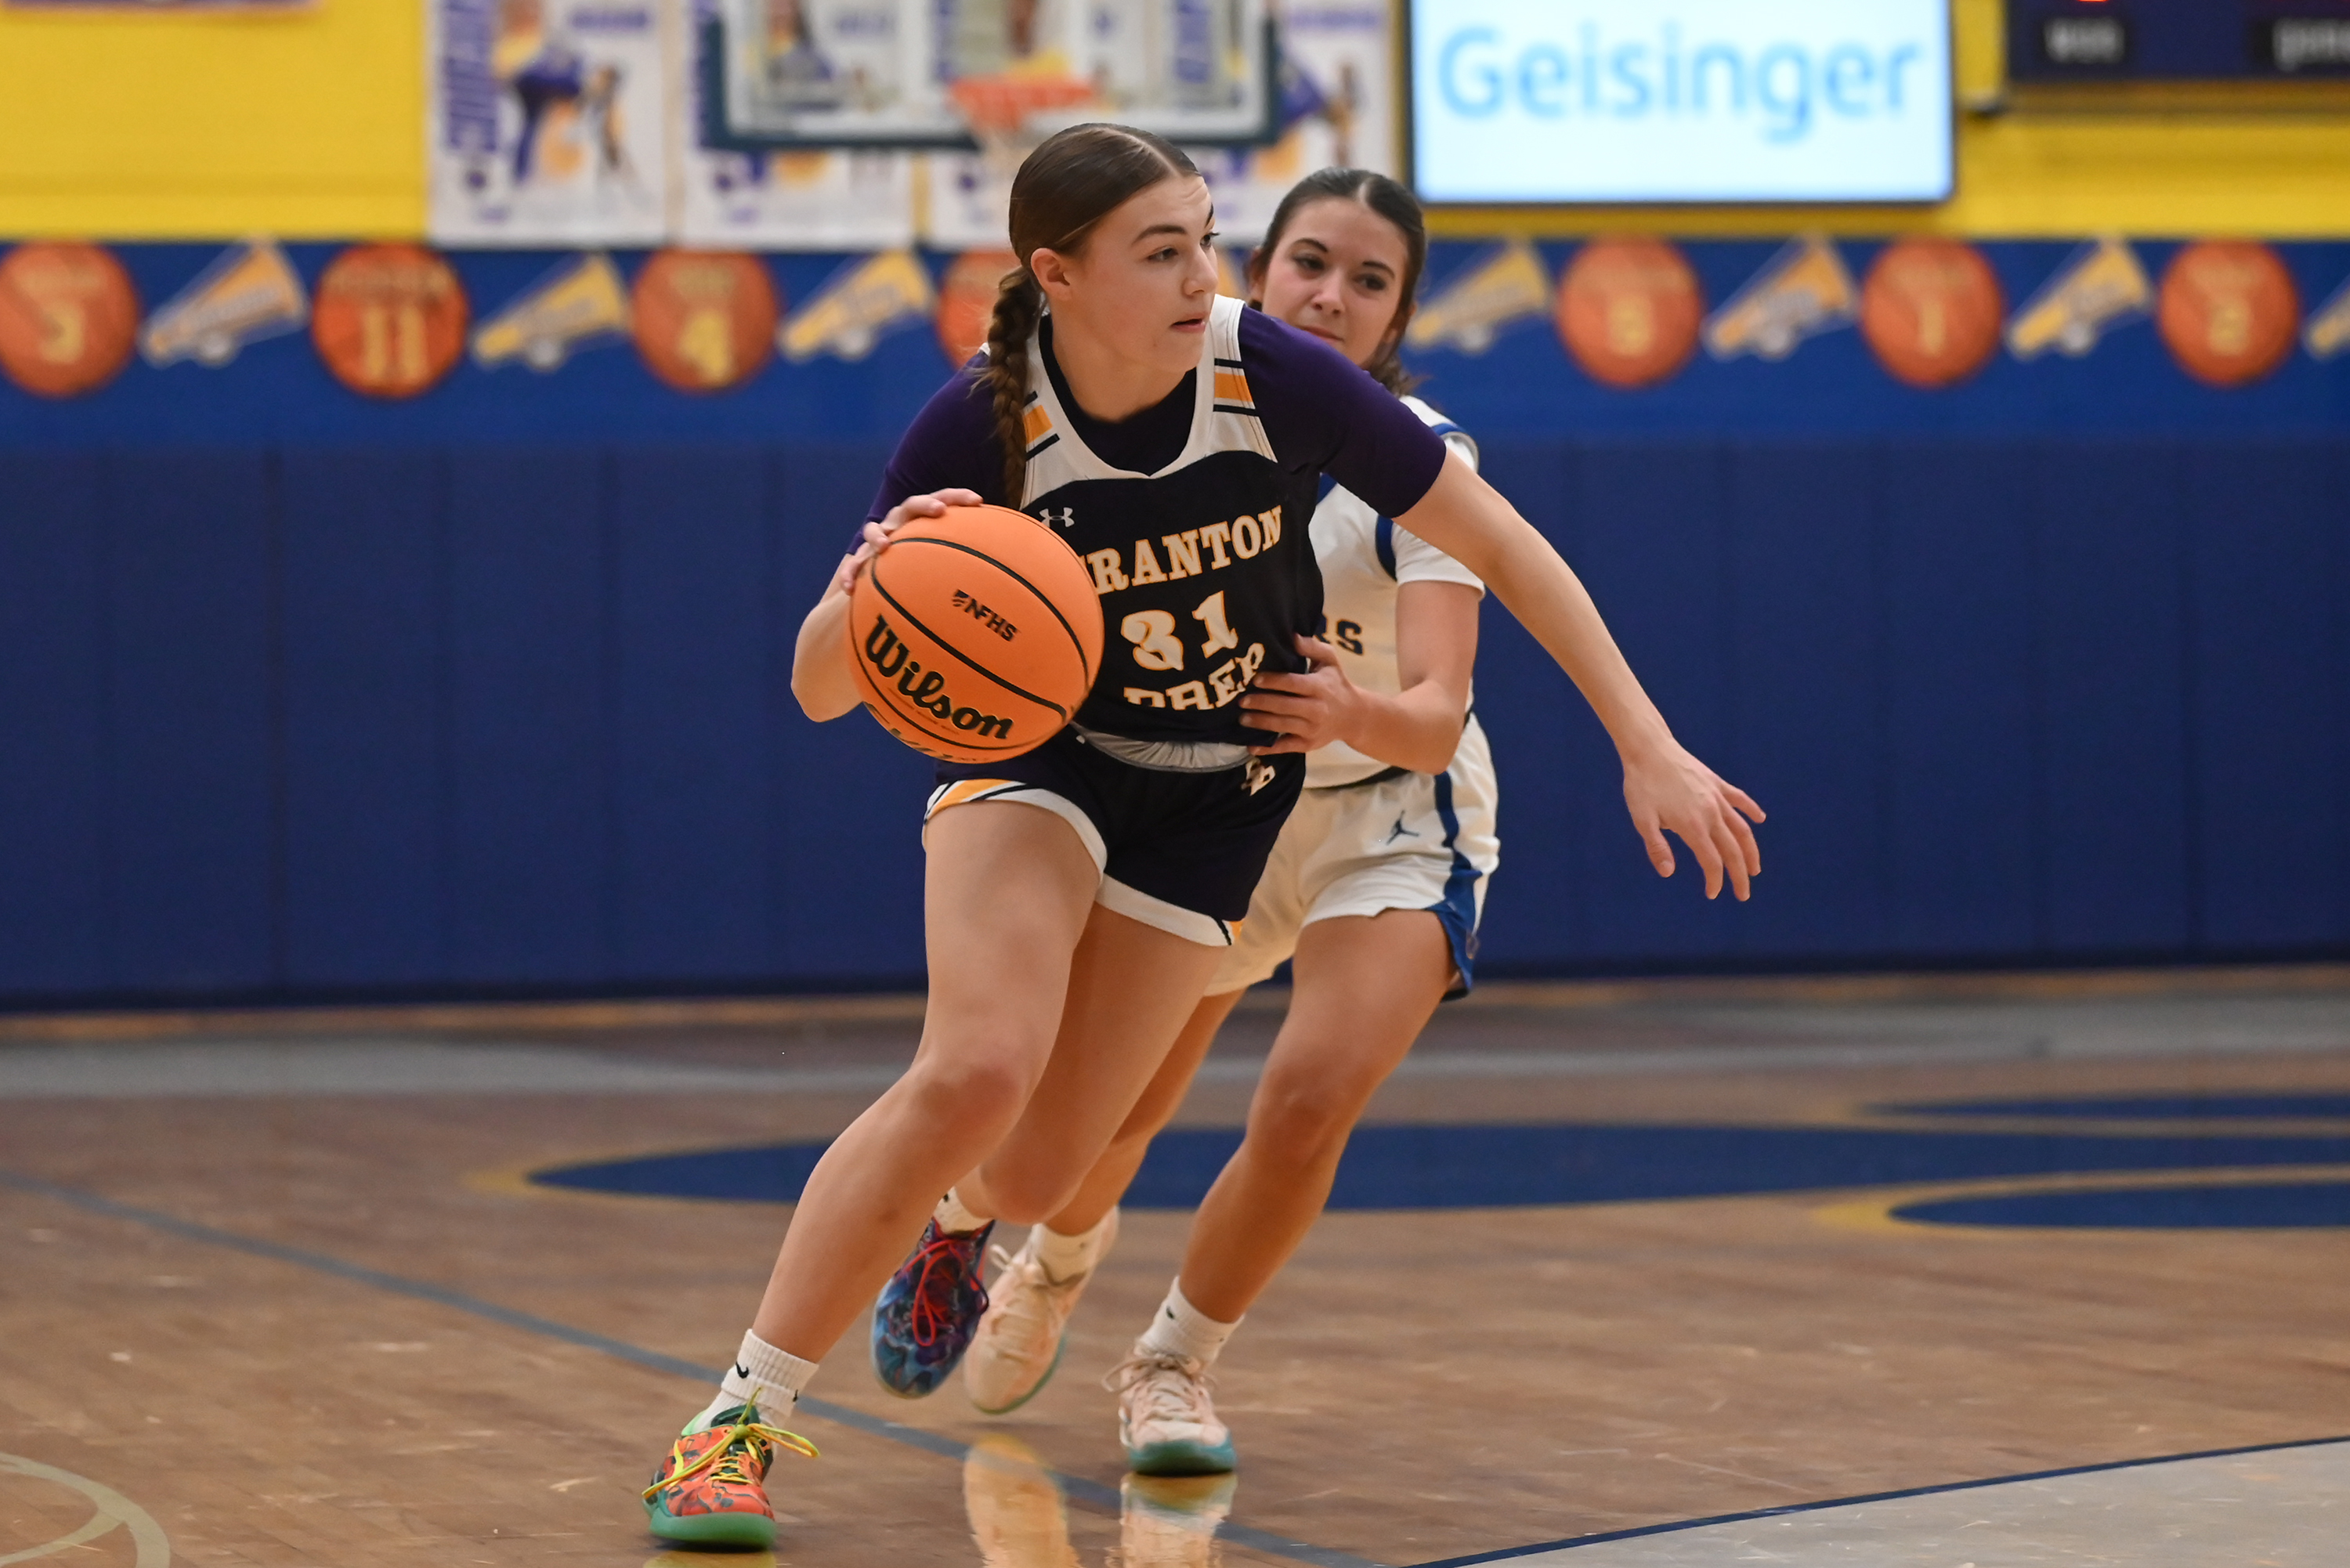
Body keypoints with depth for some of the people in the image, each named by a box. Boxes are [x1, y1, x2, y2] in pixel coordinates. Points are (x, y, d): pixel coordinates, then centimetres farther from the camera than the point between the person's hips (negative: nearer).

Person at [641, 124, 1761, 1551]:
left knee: (1034, 1177, -2)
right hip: (1036, 750, -1)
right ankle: (742, 1417, -15)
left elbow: (1496, 541, -14)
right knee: (975, 1072, -27)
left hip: (1219, 800, 1)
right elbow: (820, 690, -19)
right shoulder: (980, 428, -24)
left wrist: (1650, 747, -15)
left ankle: (957, 1211, 41)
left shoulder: (1273, 376, -24)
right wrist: (867, 590, -43)